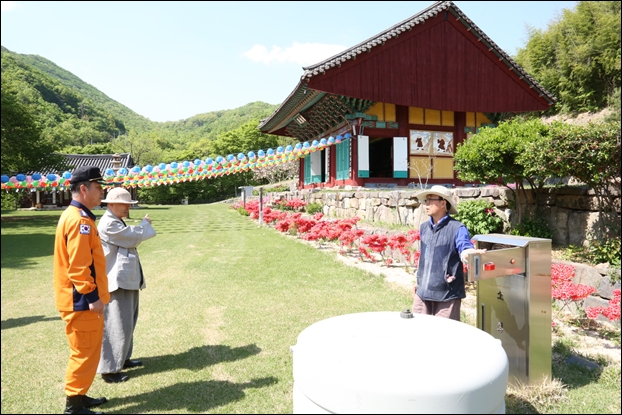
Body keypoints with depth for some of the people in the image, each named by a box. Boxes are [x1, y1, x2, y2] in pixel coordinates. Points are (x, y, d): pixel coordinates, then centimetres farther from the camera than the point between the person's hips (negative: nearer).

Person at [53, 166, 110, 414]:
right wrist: (92, 296, -22)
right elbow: (79, 265, -25)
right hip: (81, 301, -10)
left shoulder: (76, 216, 13)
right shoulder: (79, 219, -20)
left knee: (87, 351, 19)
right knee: (85, 352, 2)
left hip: (82, 300, 10)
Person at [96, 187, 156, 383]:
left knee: (127, 323, 19)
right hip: (118, 281, -11)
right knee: (117, 326, -6)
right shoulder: (108, 224, -17)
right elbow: (135, 236, -16)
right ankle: (109, 369, 3)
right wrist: (145, 224, 1)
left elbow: (130, 240, 26)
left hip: (127, 280, 11)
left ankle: (123, 358, 32)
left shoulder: (117, 222, 17)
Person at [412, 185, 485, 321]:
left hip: (447, 293, -6)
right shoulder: (423, 227, 9)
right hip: (422, 291, 6)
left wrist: (473, 253, -47)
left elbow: (465, 249, -23)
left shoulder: (457, 228, -10)